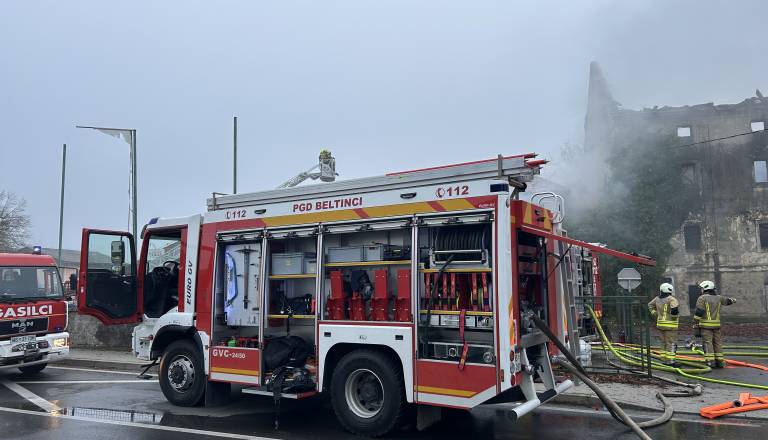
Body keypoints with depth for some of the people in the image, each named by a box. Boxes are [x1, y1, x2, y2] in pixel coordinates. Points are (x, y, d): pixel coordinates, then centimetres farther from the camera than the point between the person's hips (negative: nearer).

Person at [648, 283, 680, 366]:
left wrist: (656, 315, 17)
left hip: (660, 324, 7)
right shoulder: (671, 299, -15)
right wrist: (675, 316, -11)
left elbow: (650, 305, 20)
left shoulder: (657, 299, 7)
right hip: (670, 325, -7)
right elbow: (674, 309, -30)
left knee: (664, 343, 15)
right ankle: (671, 361, -4)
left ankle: (665, 359, 19)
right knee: (671, 343, -3)